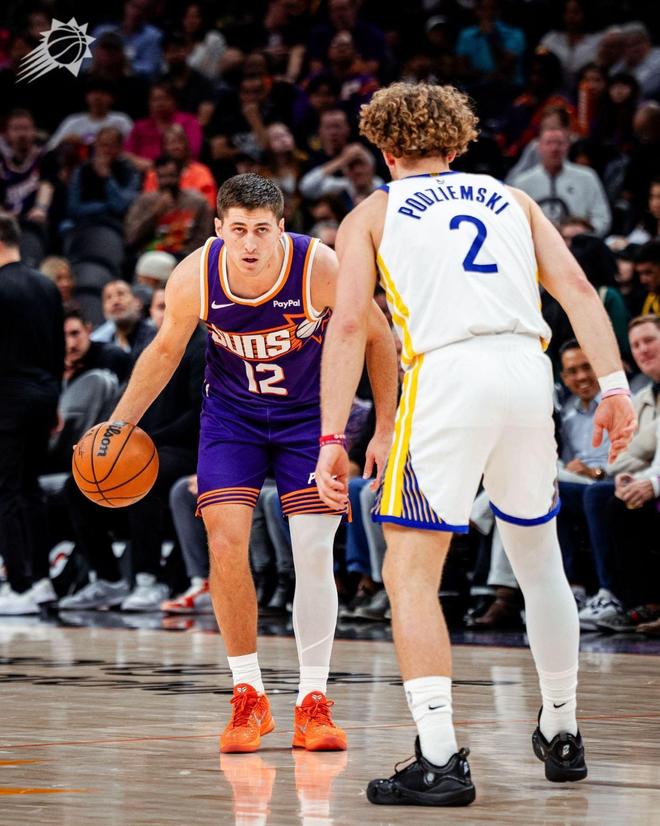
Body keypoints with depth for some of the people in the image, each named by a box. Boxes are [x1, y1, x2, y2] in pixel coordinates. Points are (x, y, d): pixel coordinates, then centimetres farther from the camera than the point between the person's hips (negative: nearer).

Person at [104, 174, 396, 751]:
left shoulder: (322, 269, -27)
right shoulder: (194, 279, -21)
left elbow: (377, 338, -10)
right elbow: (166, 349, 0)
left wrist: (386, 432, -7)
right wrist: (119, 424, -2)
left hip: (308, 413, -1)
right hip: (231, 414, 1)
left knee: (314, 554, -10)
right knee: (225, 542, -14)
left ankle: (314, 702, 3)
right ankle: (249, 697, 1)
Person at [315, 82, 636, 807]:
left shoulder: (371, 214, 16)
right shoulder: (509, 198, 25)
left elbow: (349, 324, 2)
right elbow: (576, 288, 10)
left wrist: (332, 436, -2)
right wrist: (614, 387, 5)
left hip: (445, 374, -4)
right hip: (527, 368, 4)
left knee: (410, 575, -1)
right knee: (538, 558, 22)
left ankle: (439, 763, -13)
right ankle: (561, 734, 33)